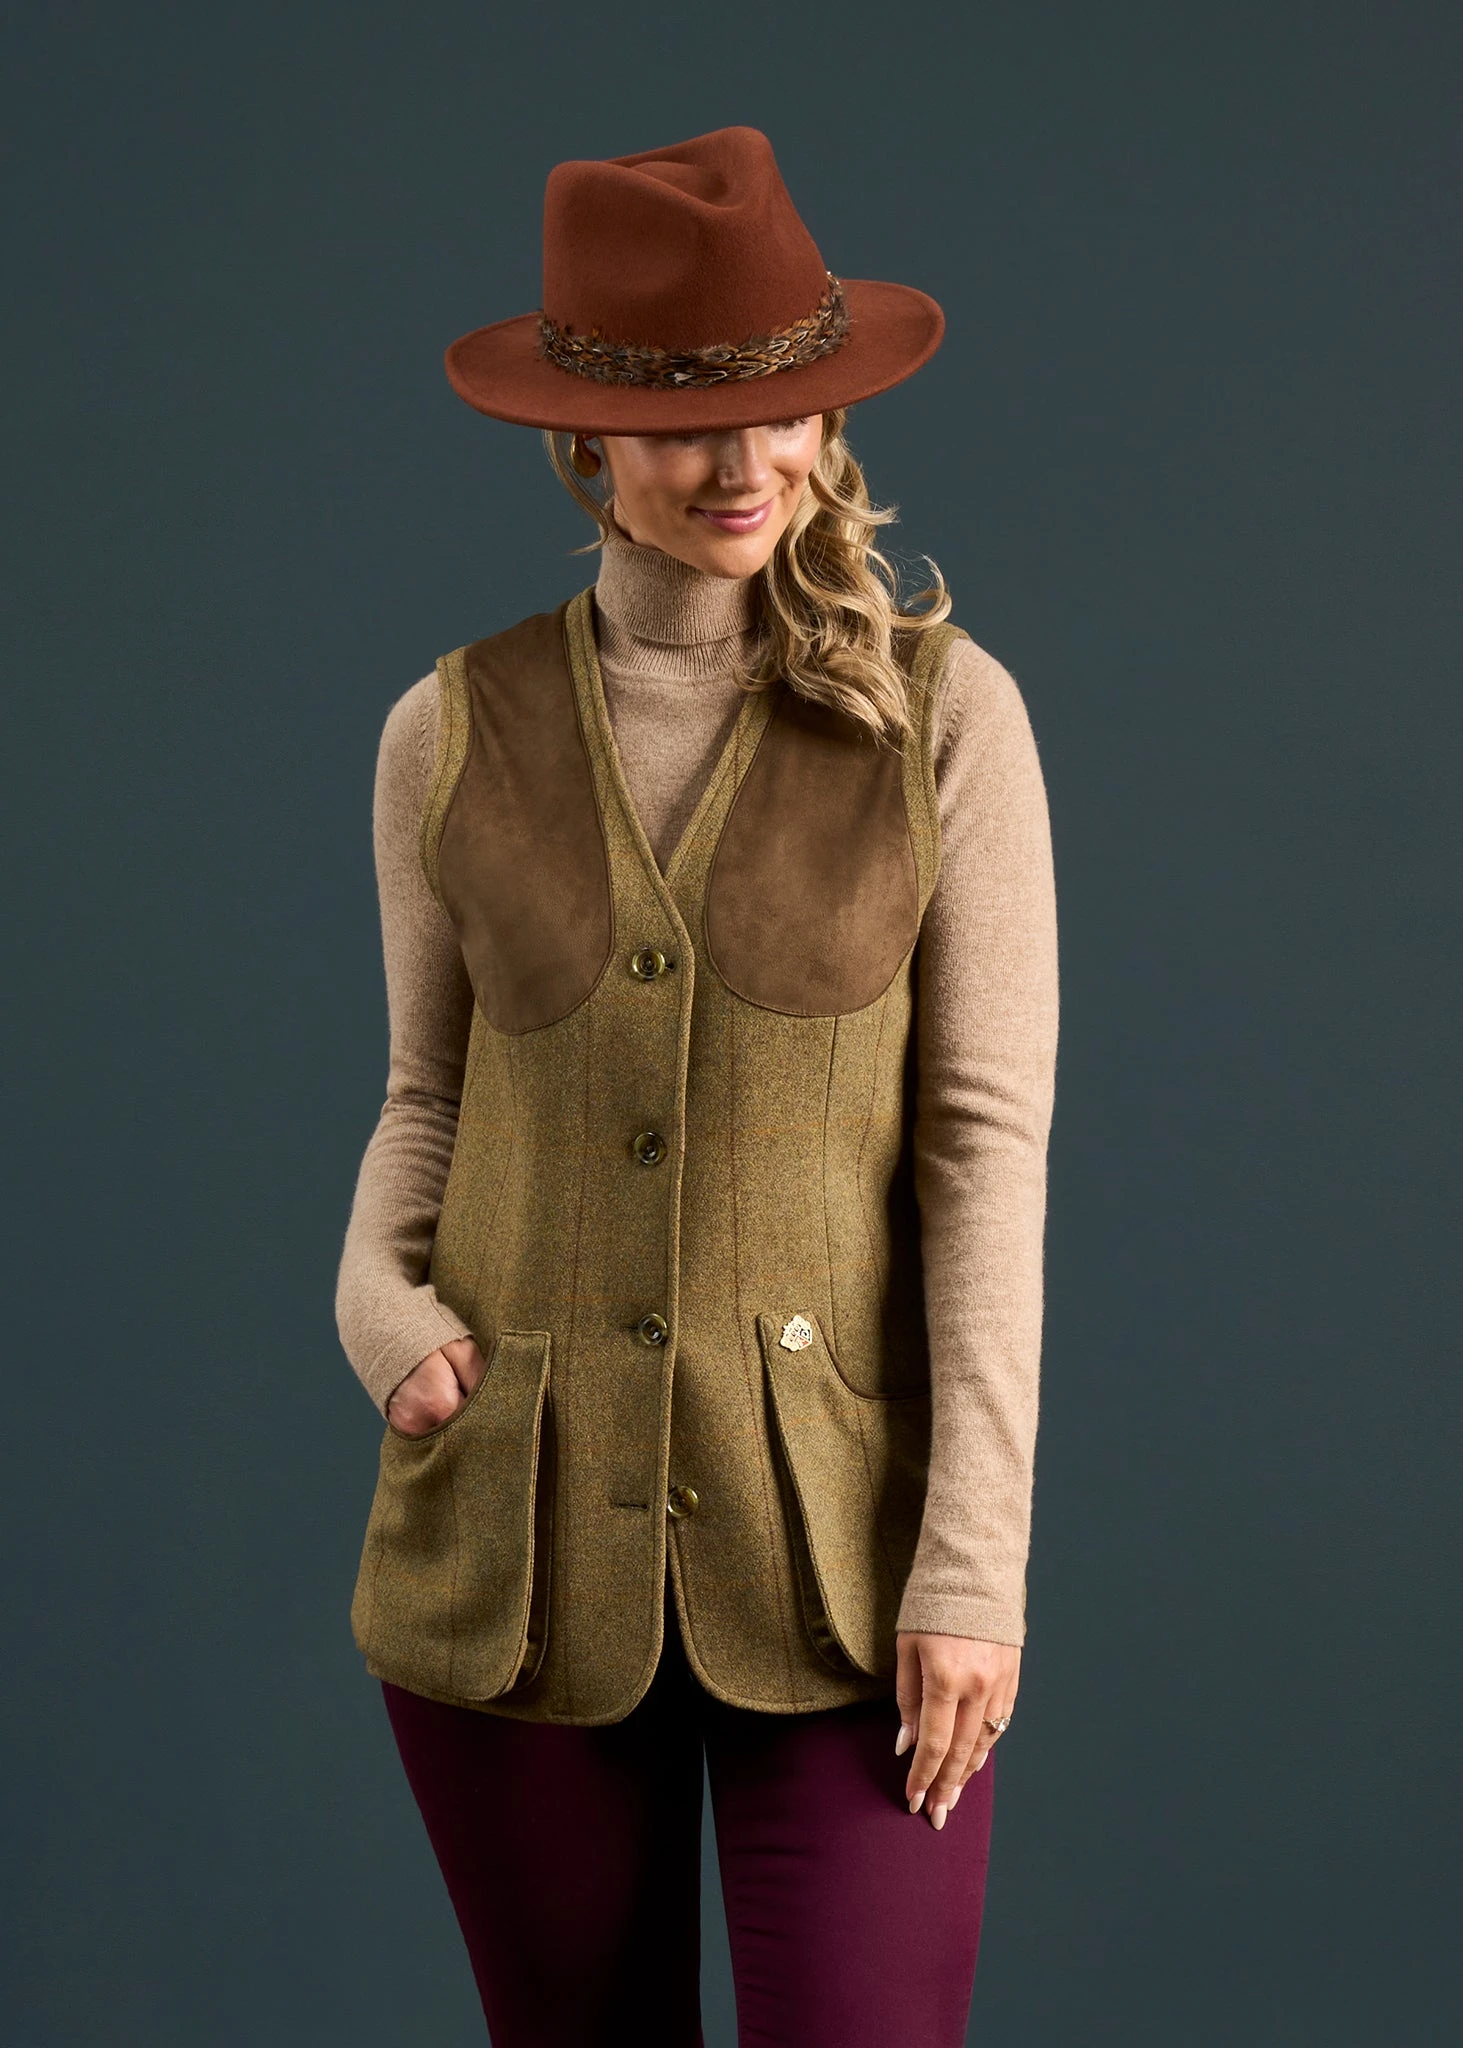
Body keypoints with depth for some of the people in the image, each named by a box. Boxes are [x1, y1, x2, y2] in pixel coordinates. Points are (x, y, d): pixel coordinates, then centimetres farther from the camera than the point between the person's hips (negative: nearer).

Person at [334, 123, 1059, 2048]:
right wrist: (382, 1305, -6)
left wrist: (973, 1561, -10)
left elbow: (990, 1145, -5)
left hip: (836, 1546, -2)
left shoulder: (942, 714, -3)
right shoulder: (454, 733, 3)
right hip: (517, 1535, 2)